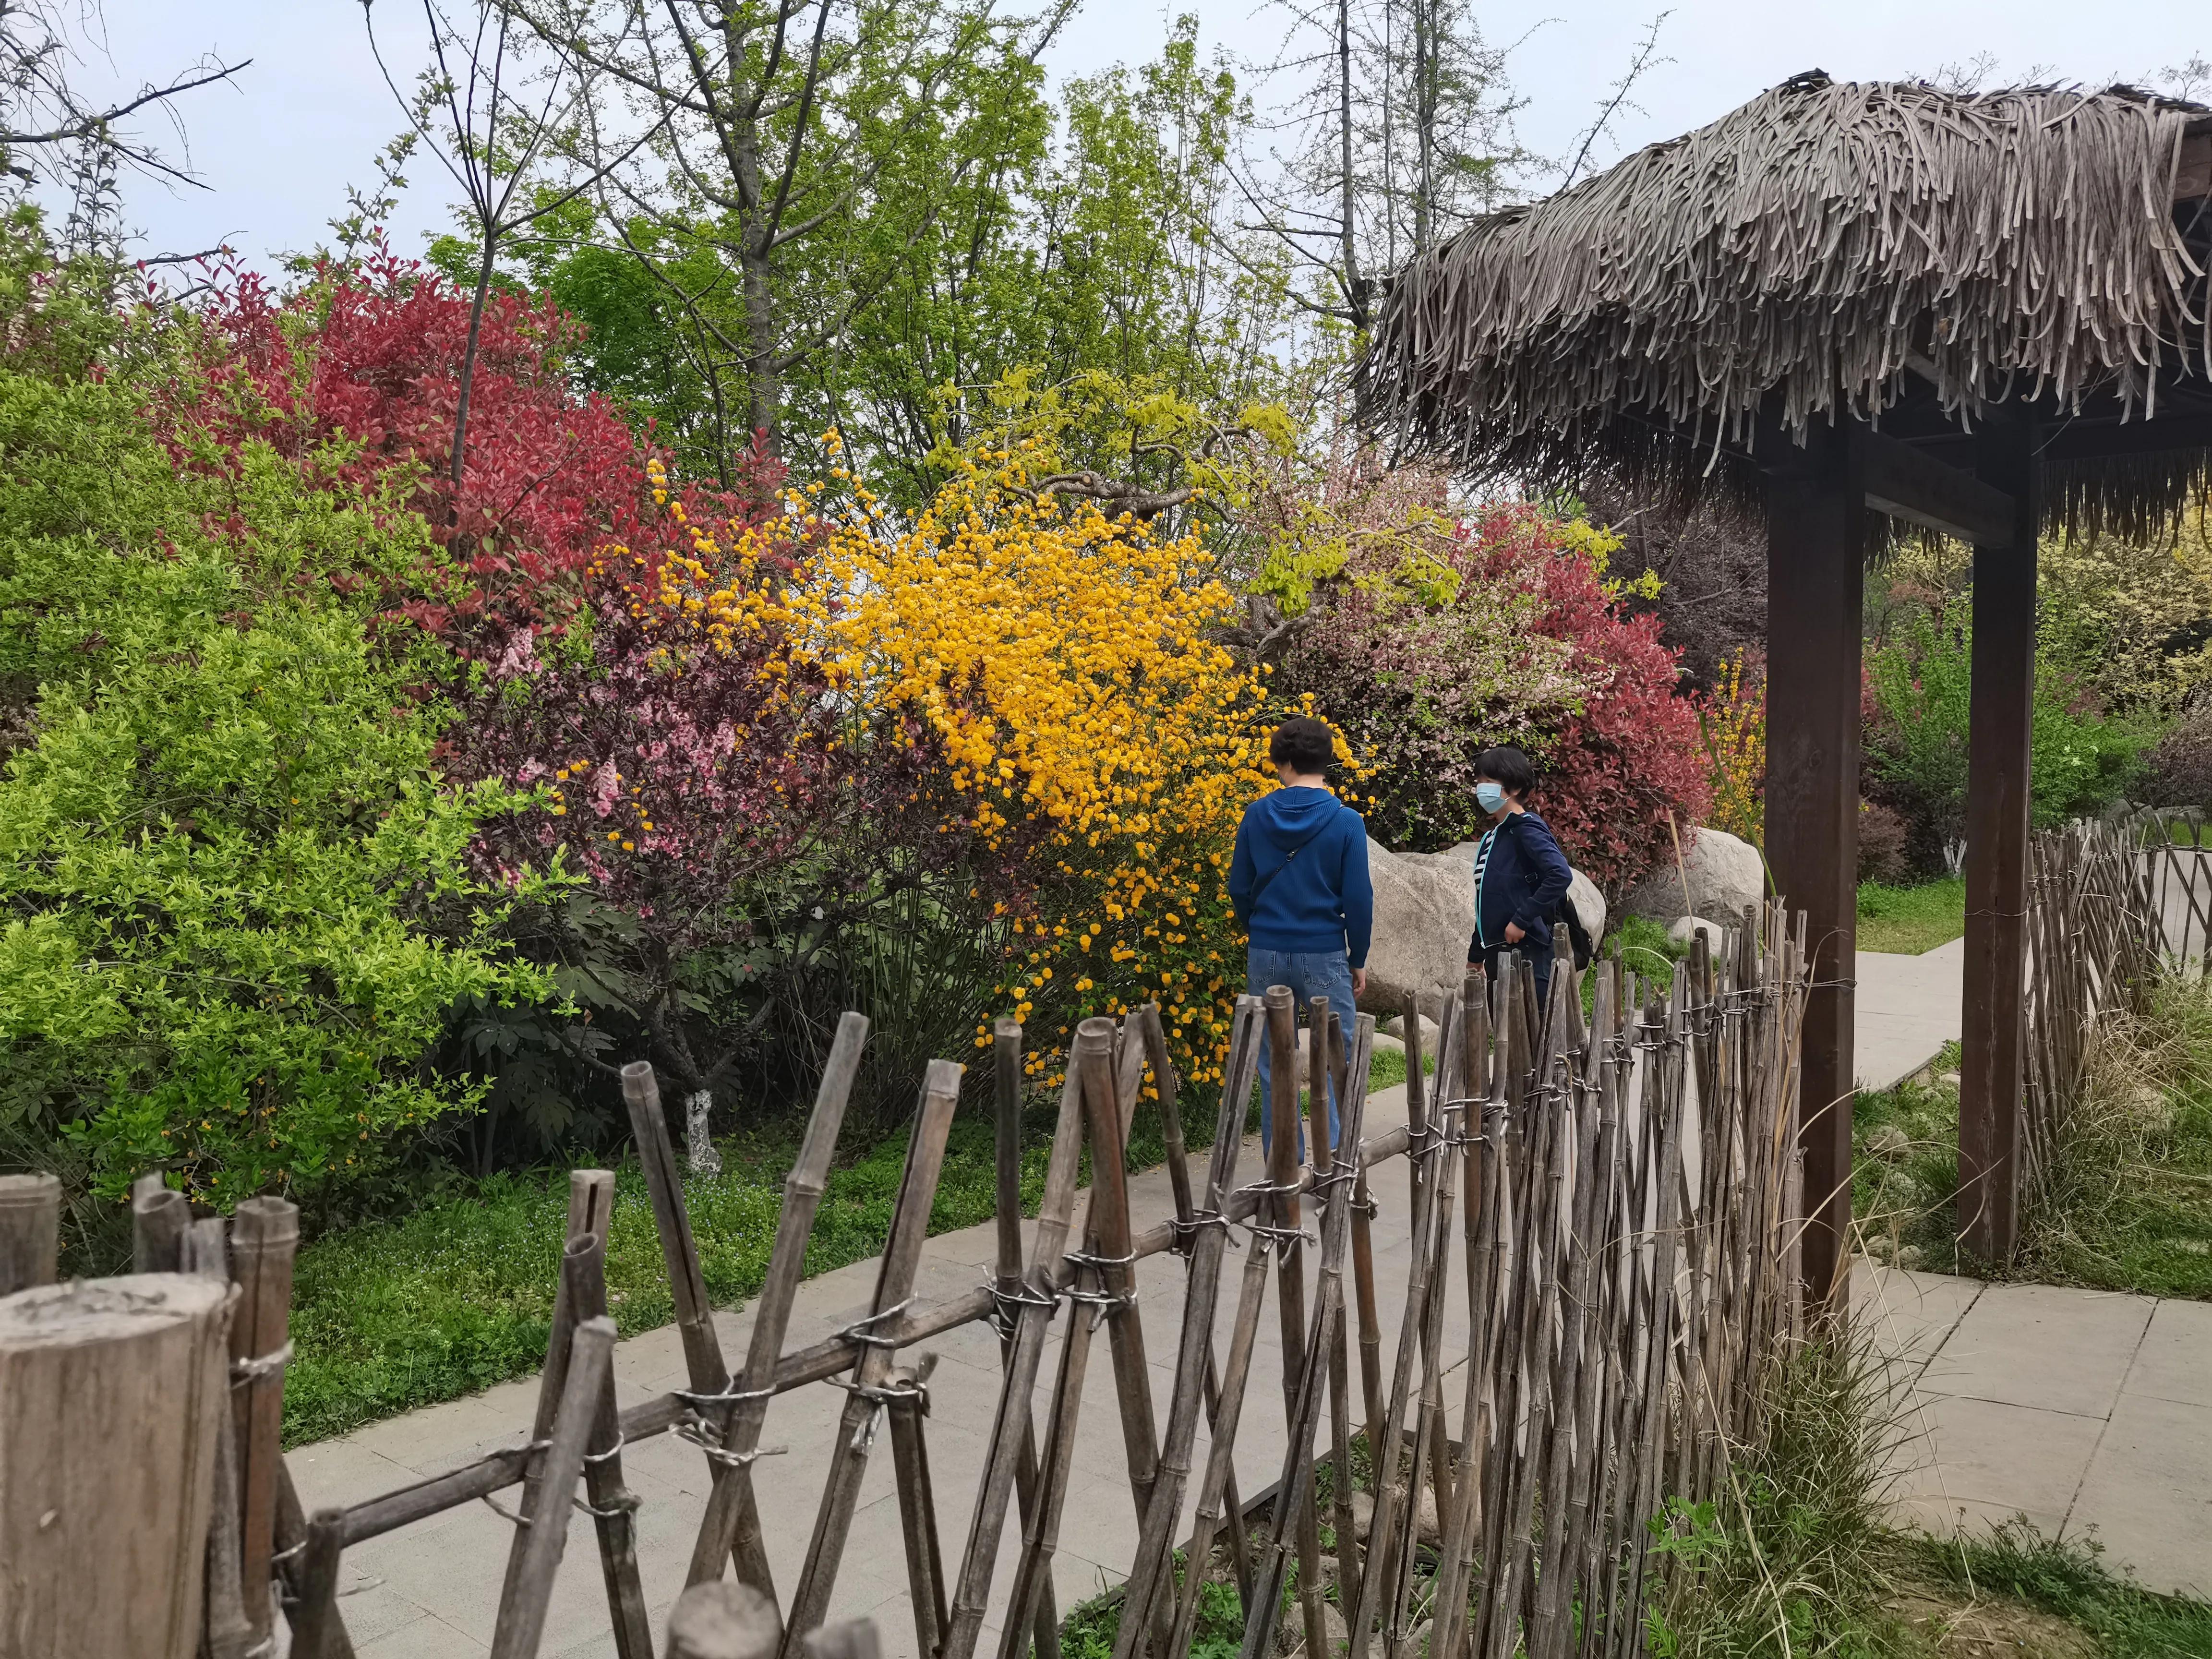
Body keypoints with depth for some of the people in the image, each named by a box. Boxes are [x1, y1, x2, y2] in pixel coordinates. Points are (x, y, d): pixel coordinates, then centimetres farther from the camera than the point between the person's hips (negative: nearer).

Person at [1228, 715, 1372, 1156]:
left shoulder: (1257, 815, -2)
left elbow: (1239, 889, 5)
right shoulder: (1346, 821, -8)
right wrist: (1359, 960, 6)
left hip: (1266, 955, 3)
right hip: (1324, 955, -2)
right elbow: (1358, 899, -6)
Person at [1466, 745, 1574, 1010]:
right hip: (1496, 953, 9)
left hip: (1526, 951, -9)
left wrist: (1522, 920, -21)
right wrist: (1475, 956, 24)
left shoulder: (1526, 829, -9)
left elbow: (1561, 875, -24)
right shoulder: (1492, 836, 16)